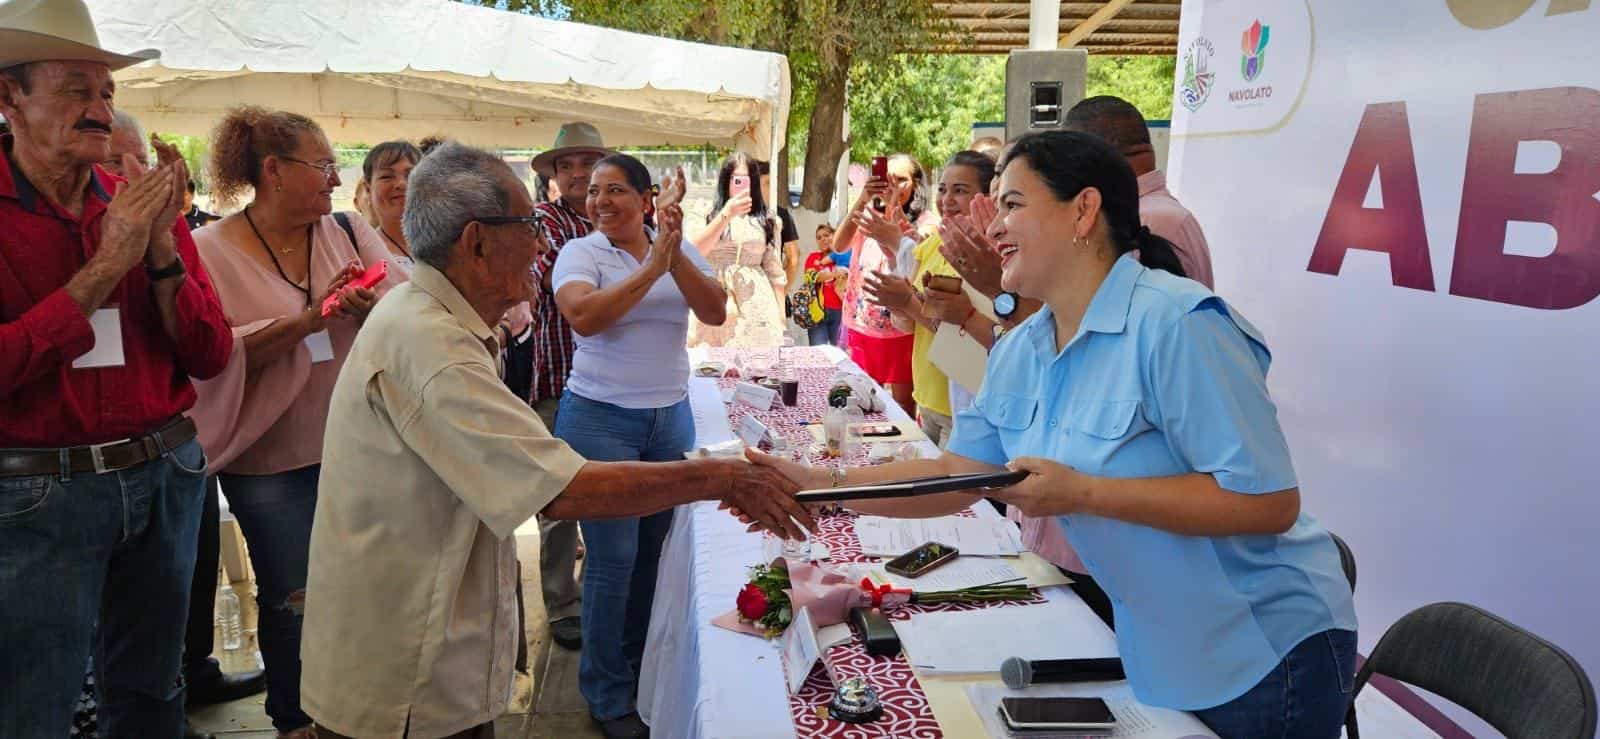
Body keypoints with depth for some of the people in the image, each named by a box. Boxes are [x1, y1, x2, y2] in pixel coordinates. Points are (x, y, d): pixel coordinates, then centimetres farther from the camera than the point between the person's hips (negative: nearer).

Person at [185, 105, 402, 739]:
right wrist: (310, 317, -22)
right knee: (293, 600, 9)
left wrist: (372, 309, -20)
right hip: (272, 459, -3)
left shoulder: (350, 233, 2)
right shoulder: (212, 250, -6)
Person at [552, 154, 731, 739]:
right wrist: (652, 266, -25)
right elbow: (584, 316, -24)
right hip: (601, 420, -4)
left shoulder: (681, 252, 4)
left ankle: (639, 664, 33)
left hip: (670, 417, 4)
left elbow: (716, 313, -10)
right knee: (613, 557, 0)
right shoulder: (581, 253, -6)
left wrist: (676, 255, -23)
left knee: (653, 548, 11)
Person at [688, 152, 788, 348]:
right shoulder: (705, 213, 7)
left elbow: (775, 271, 9)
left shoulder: (768, 220, 11)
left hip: (756, 305, 1)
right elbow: (694, 252, -10)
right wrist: (726, 214, -16)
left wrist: (781, 317, 4)